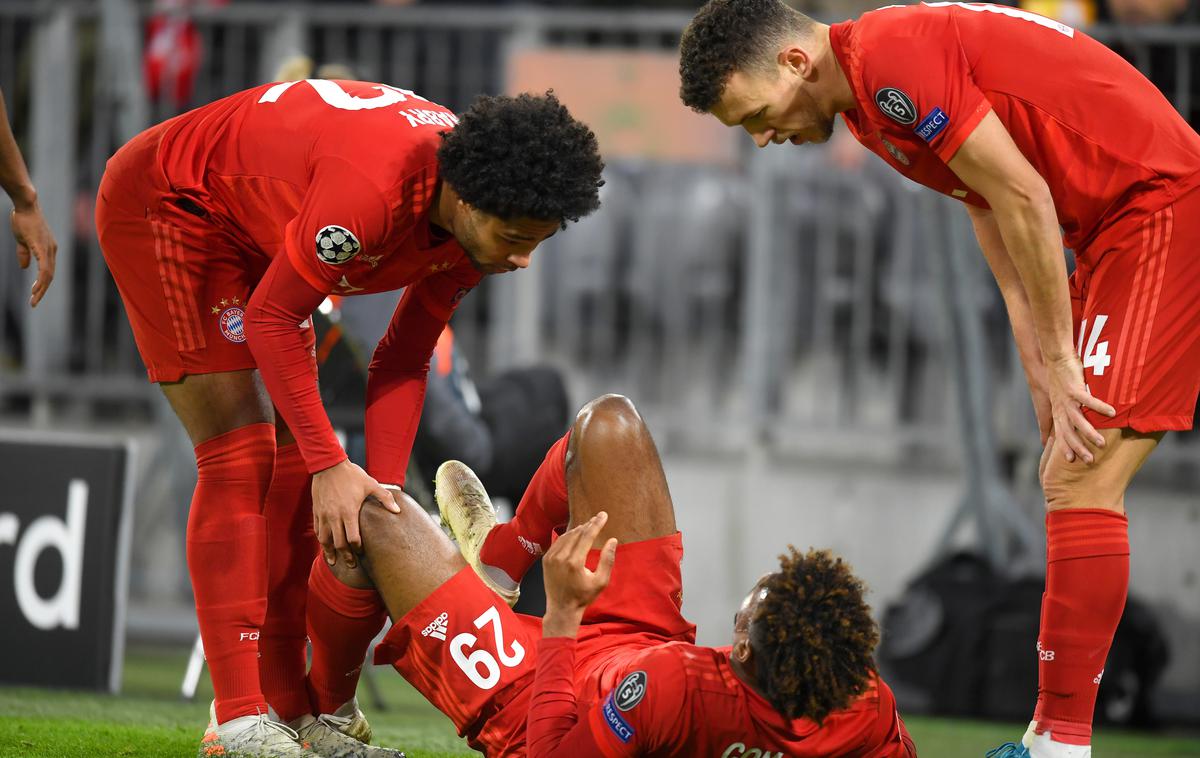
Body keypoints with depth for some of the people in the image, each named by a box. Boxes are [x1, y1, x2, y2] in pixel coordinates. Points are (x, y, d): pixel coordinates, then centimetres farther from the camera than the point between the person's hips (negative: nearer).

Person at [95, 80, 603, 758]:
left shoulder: (479, 223, -13)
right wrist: (331, 466, -29)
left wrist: (381, 490, -13)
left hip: (254, 235, 9)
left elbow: (404, 362, -4)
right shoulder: (374, 191, -39)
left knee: (295, 465, 3)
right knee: (241, 457, -16)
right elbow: (272, 320, -29)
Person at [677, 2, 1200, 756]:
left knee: (1082, 483, -13)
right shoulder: (872, 101, 13)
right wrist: (1045, 375, 7)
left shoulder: (891, 61, -18)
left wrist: (1058, 361, -13)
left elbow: (1024, 198, -19)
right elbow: (997, 215, 15)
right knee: (1070, 483, 12)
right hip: (1117, 226, 11)